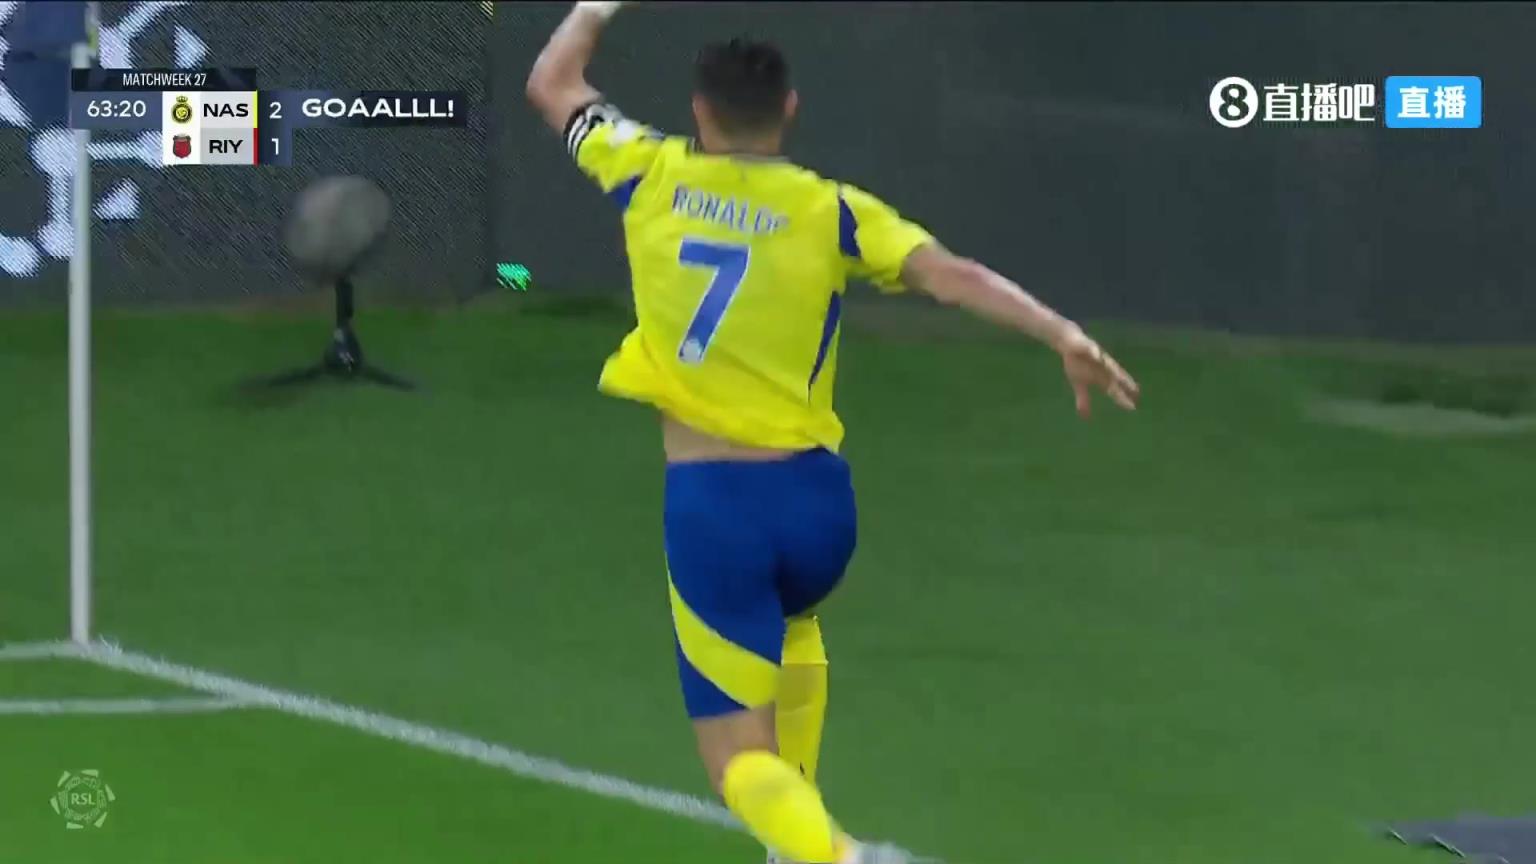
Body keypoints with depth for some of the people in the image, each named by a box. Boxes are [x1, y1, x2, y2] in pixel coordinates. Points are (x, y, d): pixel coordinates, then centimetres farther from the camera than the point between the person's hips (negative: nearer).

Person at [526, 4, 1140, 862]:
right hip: (816, 495, 2)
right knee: (787, 624, 39)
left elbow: (553, 84, 17)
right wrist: (1061, 333, -22)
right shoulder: (830, 210, -1)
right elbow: (952, 272, -16)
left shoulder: (653, 177, 1)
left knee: (744, 759, 0)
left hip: (709, 502, -2)